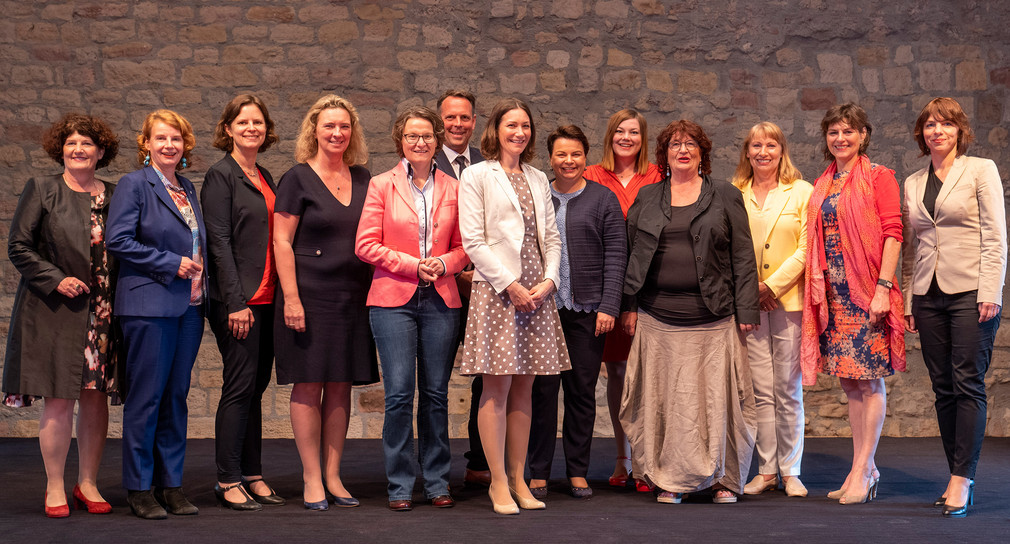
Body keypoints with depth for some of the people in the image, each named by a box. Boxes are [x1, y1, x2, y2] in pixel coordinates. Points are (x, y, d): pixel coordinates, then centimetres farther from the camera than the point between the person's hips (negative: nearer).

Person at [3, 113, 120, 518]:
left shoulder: (114, 195, 11)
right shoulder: (41, 190, 3)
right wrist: (56, 280, -11)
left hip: (102, 313, 3)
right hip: (55, 312, -3)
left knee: (96, 397, 5)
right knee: (59, 401, -3)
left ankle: (88, 484, 18)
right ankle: (55, 488, 10)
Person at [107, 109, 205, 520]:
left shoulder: (188, 189, 16)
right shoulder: (134, 184, -3)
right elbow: (118, 240, -11)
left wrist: (200, 278, 8)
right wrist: (171, 263, -13)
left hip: (189, 306, 6)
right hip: (149, 306, -6)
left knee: (176, 397, 9)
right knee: (146, 398, -3)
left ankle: (171, 484, 16)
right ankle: (139, 489, 7)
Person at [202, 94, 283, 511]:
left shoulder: (265, 178, 18)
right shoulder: (221, 176, -4)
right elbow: (219, 242, -11)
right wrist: (235, 303, -16)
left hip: (267, 298, 7)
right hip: (238, 299, -7)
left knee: (256, 387, 10)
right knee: (239, 386, -5)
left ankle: (252, 475, 16)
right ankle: (228, 480, 3)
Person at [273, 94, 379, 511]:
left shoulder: (362, 177, 11)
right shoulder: (298, 178, -3)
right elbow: (281, 242, -7)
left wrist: (376, 289, 8)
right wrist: (291, 297, -15)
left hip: (353, 297, 5)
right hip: (310, 296, -5)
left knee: (341, 386, 8)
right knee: (309, 386, 0)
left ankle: (333, 476, 18)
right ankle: (312, 480, 9)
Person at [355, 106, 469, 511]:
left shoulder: (452, 188, 11)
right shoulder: (382, 185, 5)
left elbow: (464, 246, 13)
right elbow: (366, 245, -1)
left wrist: (445, 263, -7)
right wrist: (413, 264, -9)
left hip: (441, 300, 2)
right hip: (394, 299, -2)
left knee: (436, 394, 5)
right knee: (399, 394, -6)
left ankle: (437, 482, 16)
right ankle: (399, 486, 6)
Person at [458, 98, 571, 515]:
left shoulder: (538, 180, 17)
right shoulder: (477, 176, 1)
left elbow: (551, 238, 14)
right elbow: (473, 241, -7)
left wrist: (548, 281, -3)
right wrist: (510, 285, -12)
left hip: (536, 293, 5)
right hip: (496, 292, -5)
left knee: (524, 387, 6)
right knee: (497, 387, -5)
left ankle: (519, 479, 13)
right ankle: (498, 481, 3)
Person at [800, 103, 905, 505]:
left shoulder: (878, 177, -2)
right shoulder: (822, 185, 16)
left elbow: (892, 233, -9)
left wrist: (883, 287, -17)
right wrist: (817, 291, 9)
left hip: (867, 290, -6)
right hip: (833, 292, 6)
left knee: (870, 381, -2)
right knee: (849, 381, 8)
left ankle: (862, 472, 2)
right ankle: (864, 468, 16)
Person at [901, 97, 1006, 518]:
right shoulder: (912, 184, 15)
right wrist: (907, 301, 10)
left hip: (970, 292, -4)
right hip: (928, 295, 5)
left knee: (968, 383, -8)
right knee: (943, 387, 5)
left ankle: (961, 481, -7)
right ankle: (958, 477, 11)